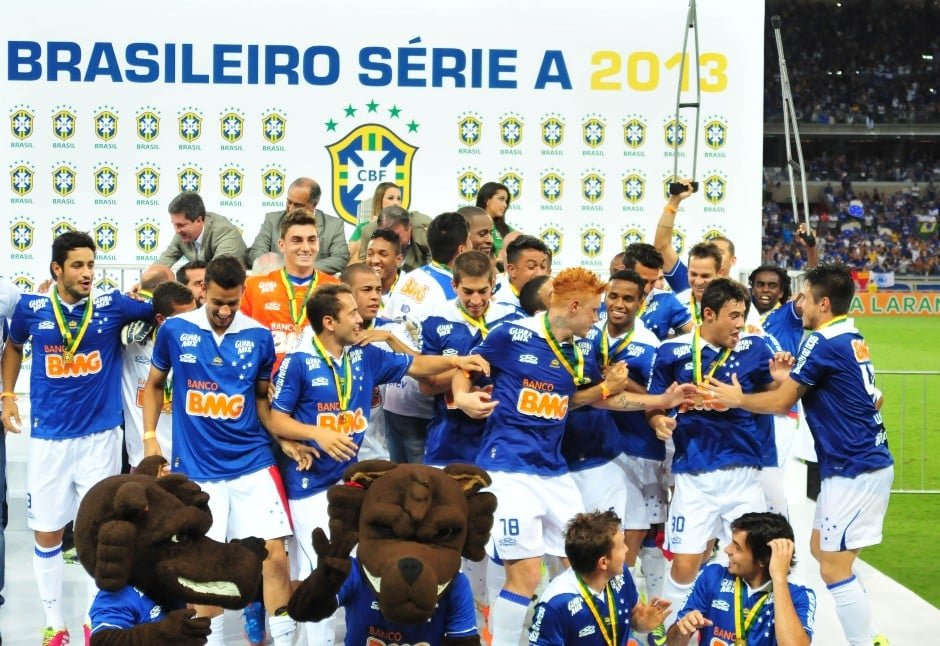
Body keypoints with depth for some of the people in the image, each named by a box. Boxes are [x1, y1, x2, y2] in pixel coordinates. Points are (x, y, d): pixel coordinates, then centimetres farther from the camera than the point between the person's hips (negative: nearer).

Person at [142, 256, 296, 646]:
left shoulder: (258, 336, 0)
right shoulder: (174, 330, -2)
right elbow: (155, 384, 12)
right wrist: (150, 438, 4)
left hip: (253, 464, 0)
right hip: (196, 469, 0)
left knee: (274, 554, -5)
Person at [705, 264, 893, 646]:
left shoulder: (822, 343, -15)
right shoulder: (852, 339, 12)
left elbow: (781, 403, -10)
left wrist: (736, 399, 5)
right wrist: (793, 380, 11)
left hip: (854, 471, -10)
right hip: (867, 462, 10)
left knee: (834, 568, -5)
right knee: (821, 550, 18)